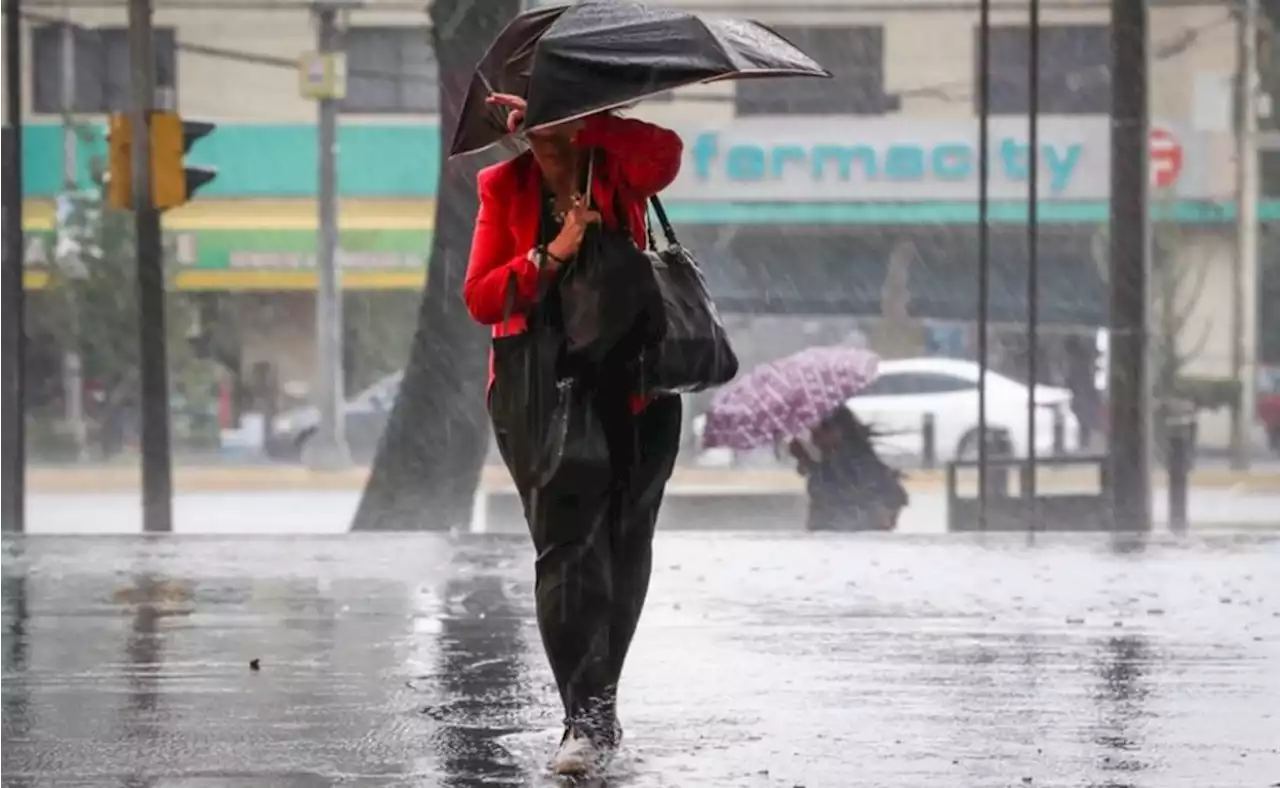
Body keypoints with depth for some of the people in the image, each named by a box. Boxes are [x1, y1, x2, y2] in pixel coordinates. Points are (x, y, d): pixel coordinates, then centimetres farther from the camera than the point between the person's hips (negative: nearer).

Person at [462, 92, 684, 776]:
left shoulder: (619, 173, 1)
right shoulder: (503, 188, 3)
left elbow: (664, 152, -24)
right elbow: (481, 299, -4)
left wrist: (567, 120, -25)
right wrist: (552, 255, -19)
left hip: (631, 385, 1)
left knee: (622, 546, 9)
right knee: (566, 545, -11)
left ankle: (596, 708, 24)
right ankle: (588, 718, -15)